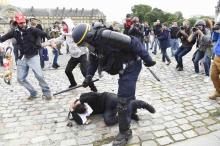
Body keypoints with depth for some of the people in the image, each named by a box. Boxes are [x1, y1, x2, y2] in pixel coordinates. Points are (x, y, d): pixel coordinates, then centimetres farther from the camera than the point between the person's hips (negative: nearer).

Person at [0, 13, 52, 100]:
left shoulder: (31, 30, -8)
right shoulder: (15, 32, 3)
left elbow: (43, 34, -19)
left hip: (33, 57, -5)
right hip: (22, 58, 5)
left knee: (39, 75, -15)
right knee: (20, 79, 7)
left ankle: (46, 92, 5)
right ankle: (33, 93, 24)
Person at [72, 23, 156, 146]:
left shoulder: (106, 37, -30)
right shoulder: (94, 43, -1)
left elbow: (134, 43, -28)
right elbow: (93, 61, 13)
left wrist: (147, 59, -22)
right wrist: (89, 76, 2)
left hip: (131, 66, -10)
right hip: (124, 68, 10)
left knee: (123, 100, -9)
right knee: (128, 94, 30)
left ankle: (125, 132, 8)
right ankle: (132, 112, 57)